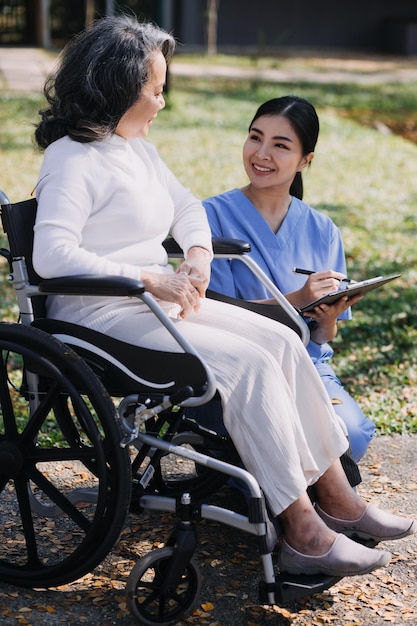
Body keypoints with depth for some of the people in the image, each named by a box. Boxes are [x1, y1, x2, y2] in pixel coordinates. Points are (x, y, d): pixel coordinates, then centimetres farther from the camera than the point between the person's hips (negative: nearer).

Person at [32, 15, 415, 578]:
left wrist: (197, 258, 2)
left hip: (158, 300, 9)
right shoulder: (74, 158, -13)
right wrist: (152, 279, -24)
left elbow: (185, 205, 25)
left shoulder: (137, 147, 15)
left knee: (282, 341, -8)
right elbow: (52, 255, -24)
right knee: (249, 365, -23)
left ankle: (336, 495, -5)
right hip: (105, 316, -9)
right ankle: (303, 534, -18)